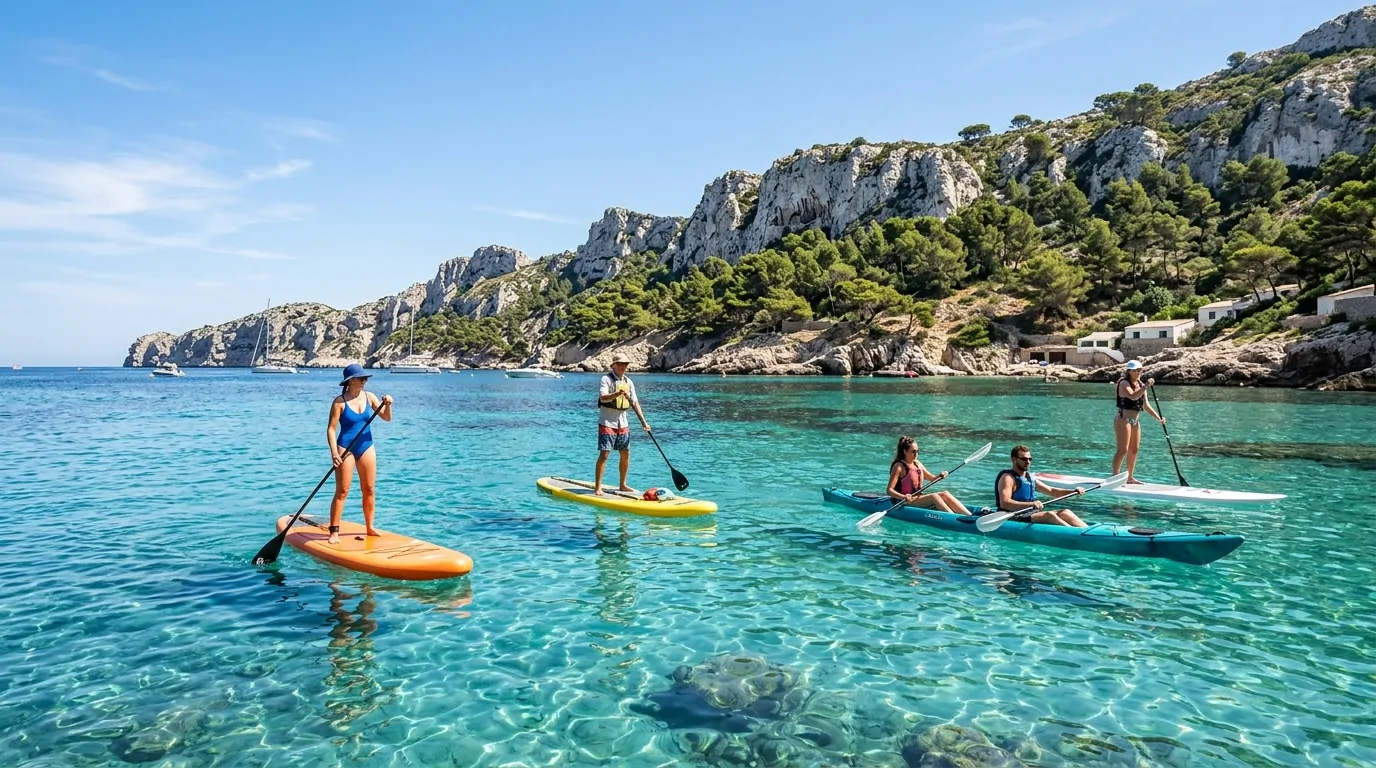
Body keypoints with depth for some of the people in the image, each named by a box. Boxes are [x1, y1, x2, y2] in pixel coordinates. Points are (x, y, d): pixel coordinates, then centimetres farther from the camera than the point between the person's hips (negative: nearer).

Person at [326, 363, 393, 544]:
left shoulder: (369, 397, 2)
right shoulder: (340, 402, -11)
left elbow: (386, 418, 2)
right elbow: (331, 429, -11)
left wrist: (388, 405, -18)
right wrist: (334, 452, -21)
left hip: (366, 447, 5)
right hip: (346, 448, -5)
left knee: (368, 489, 10)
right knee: (342, 492, -3)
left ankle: (370, 527, 22)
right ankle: (334, 531, 3)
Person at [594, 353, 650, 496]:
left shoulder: (628, 382, 11)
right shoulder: (607, 379, -9)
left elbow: (635, 402, 13)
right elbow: (603, 398, -24)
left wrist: (643, 421, 6)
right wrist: (618, 394, -41)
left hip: (623, 423, 7)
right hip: (607, 422, -7)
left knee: (626, 454, 10)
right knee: (604, 454, -10)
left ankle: (622, 485, 24)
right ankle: (597, 487, -5)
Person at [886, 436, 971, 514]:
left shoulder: (918, 464, 13)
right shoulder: (899, 466, -10)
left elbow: (931, 478, 26)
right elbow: (890, 490, -17)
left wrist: (939, 476, 3)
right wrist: (903, 497, -33)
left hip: (918, 497, 8)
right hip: (905, 502, -8)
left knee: (944, 494, -12)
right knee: (934, 496, -27)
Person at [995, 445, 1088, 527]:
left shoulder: (1030, 477, 19)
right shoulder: (1008, 478, -10)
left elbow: (1051, 491, 25)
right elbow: (1004, 503, -24)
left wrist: (1073, 492, 10)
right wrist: (1031, 504, -33)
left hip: (1032, 514, 9)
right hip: (1014, 518, -9)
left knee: (1065, 513, -6)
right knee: (1049, 515, -28)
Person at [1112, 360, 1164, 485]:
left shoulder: (1141, 384, 13)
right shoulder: (1124, 383, -10)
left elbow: (1146, 405, 16)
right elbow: (1133, 396, -30)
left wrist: (1158, 418, 10)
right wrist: (1146, 386, -35)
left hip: (1136, 420, 8)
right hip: (1124, 419, -8)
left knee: (1134, 450, 12)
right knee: (1123, 450, -11)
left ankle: (1130, 477, 21)